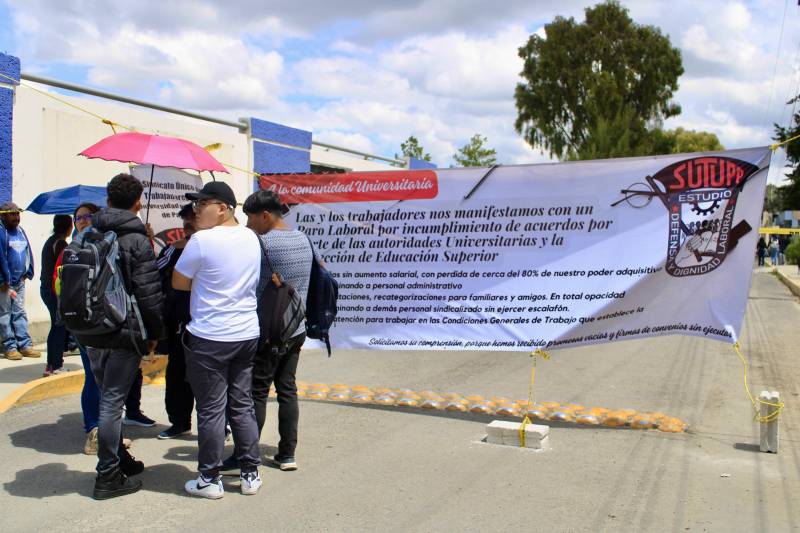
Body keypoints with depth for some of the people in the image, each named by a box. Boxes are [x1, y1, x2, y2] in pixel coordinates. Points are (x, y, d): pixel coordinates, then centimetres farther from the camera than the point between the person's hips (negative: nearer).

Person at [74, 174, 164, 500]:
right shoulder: (137, 240, -12)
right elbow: (149, 292, -14)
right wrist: (155, 332, -3)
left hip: (91, 331, 7)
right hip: (124, 332, -7)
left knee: (108, 397, 18)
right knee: (112, 401, -1)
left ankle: (118, 458, 32)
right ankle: (108, 476, 7)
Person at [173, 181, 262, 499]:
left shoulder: (202, 240, -15)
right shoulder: (251, 238, 5)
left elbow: (178, 283, -5)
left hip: (210, 338, -6)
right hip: (248, 334, 7)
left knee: (211, 410, 4)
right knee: (242, 406, 14)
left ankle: (210, 479, 15)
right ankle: (250, 474, 21)